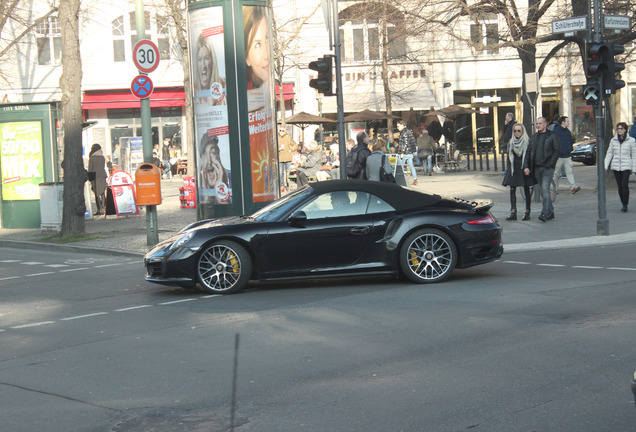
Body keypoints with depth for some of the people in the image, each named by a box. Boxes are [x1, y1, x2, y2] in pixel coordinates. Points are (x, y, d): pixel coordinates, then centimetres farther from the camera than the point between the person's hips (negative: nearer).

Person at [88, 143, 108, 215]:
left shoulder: (92, 158, -6)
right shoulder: (103, 157, 7)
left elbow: (90, 169, -5)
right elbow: (104, 167, 12)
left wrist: (89, 178, 2)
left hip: (95, 176, -4)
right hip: (103, 175, 4)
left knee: (97, 194, 0)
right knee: (103, 193, 8)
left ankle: (99, 210, -6)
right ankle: (103, 209, 3)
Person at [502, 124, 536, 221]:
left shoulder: (528, 142, -2)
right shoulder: (510, 143, 11)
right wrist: (509, 169, 9)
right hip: (513, 169, 4)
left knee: (526, 190, 2)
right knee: (512, 190, -5)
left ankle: (527, 213, 8)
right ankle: (513, 213, -7)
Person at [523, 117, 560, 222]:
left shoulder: (552, 136, -1)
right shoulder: (534, 137, 15)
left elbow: (557, 151, -5)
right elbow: (528, 152, 14)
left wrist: (549, 164, -14)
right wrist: (526, 166, 2)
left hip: (547, 168, -6)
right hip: (536, 168, 6)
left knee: (545, 190, -15)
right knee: (543, 191, 10)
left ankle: (545, 213, -19)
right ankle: (550, 212, 20)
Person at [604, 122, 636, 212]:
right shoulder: (613, 140, 6)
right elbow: (609, 154, 10)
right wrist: (605, 166, 0)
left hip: (626, 166, -3)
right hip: (616, 166, 3)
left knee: (625, 185, -14)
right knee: (620, 186, 5)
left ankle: (625, 205, -7)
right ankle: (623, 204, 18)